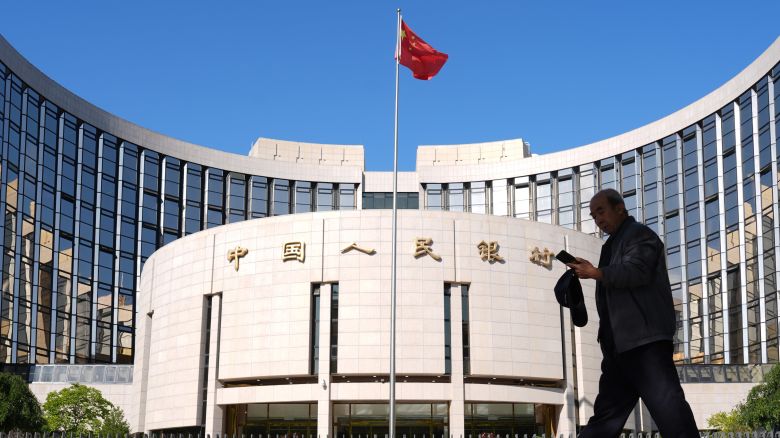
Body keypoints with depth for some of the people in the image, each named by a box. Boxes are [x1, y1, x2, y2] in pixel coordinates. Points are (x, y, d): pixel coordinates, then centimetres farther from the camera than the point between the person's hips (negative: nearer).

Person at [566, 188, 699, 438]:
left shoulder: (639, 234, 1)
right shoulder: (614, 244, 28)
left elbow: (635, 271, -16)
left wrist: (596, 273, -9)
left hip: (646, 339, -10)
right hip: (622, 344, 10)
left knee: (667, 405, -17)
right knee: (607, 411, 9)